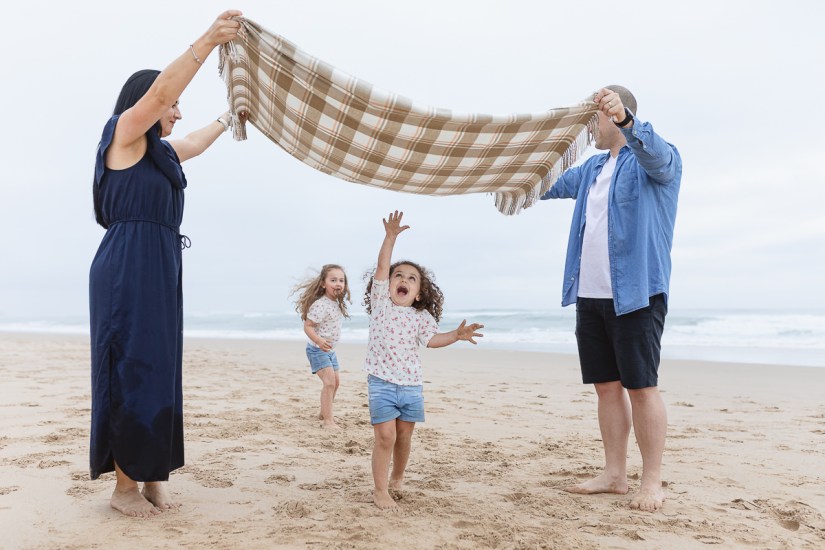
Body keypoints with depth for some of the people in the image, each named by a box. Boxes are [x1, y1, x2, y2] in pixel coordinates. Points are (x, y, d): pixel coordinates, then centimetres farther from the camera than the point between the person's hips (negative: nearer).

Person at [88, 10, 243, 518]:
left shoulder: (159, 150, 21)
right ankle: (125, 484, 5)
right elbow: (158, 93, -18)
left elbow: (197, 143, 40)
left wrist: (228, 119, 53)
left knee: (161, 374, 7)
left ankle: (153, 476, 15)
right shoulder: (123, 134, -2)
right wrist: (207, 41, -24)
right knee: (132, 373, -5)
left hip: (162, 272, 9)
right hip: (127, 271, -9)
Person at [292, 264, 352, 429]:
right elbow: (307, 326, -26)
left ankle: (324, 413, 35)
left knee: (336, 381, 17)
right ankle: (327, 420, -12)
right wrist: (319, 341, -40)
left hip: (330, 350, 10)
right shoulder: (320, 305, -24)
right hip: (317, 349, -10)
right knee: (329, 382, -18)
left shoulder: (337, 303, 4)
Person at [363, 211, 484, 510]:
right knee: (385, 436, -8)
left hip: (411, 384, 3)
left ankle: (397, 479, 36)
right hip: (381, 383, -2)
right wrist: (390, 236, -16)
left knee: (404, 436, 12)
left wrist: (455, 335, -27)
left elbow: (432, 339, -10)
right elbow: (381, 266, -8)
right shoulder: (380, 301, 1)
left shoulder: (421, 316, 4)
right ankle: (380, 490, 6)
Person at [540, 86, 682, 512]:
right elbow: (550, 185, 34)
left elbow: (655, 153, -27)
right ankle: (614, 475, 20)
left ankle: (652, 482, 9)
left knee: (641, 387, -2)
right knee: (606, 387, 10)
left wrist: (625, 118, -45)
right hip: (590, 296, 7)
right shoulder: (591, 168, 19)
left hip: (636, 294, -7)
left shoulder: (655, 158, -3)